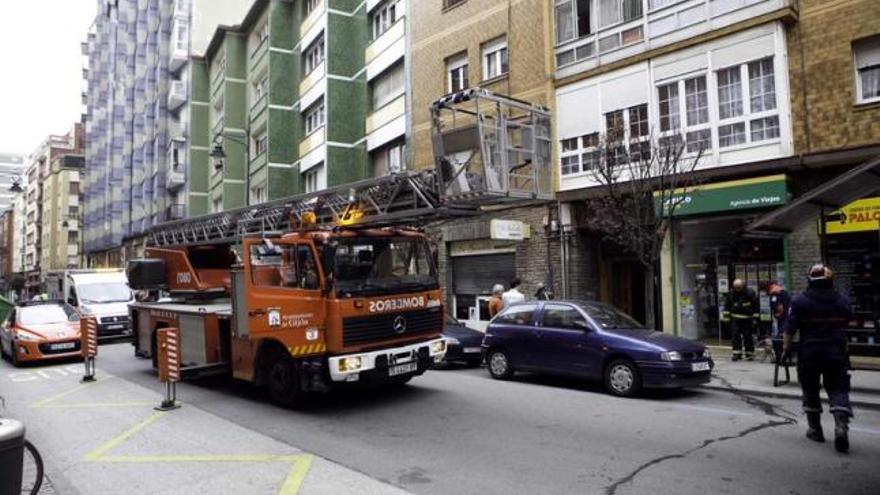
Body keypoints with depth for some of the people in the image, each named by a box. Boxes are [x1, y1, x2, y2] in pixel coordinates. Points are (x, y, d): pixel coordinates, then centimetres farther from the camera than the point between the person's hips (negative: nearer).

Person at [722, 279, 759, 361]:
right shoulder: (731, 294, 2)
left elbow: (756, 306, 0)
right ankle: (737, 353, 1)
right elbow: (727, 306, 11)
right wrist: (726, 316, 8)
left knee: (748, 336, 3)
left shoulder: (750, 293, -5)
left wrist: (755, 318, -1)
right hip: (735, 319, 2)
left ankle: (749, 353, 15)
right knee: (735, 336, -4)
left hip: (747, 319, -2)